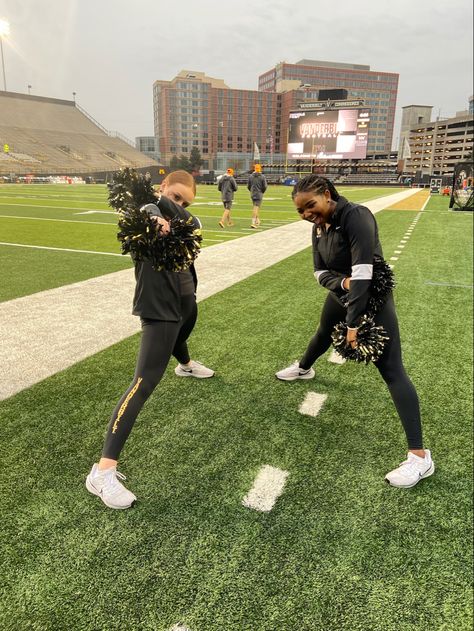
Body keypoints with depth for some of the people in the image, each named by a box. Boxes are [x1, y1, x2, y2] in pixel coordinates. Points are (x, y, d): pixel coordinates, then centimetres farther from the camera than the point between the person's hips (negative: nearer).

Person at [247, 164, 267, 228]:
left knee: (256, 207, 20)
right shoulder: (262, 176, -8)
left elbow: (248, 185, 4)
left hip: (252, 194, 4)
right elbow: (265, 186, -9)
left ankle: (257, 221, 28)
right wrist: (262, 192, 10)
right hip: (259, 194, -4)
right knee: (256, 208, -5)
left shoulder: (250, 176, 1)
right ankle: (253, 223, -14)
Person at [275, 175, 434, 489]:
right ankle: (303, 369, 65)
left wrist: (354, 323, -29)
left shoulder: (356, 216, -27)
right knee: (324, 334, 31)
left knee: (391, 370, -12)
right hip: (342, 294, 8)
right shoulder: (319, 227, -2)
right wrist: (342, 282, -23)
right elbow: (321, 271, 0)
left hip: (373, 298, -8)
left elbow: (362, 273, -31)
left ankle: (420, 456, -10)